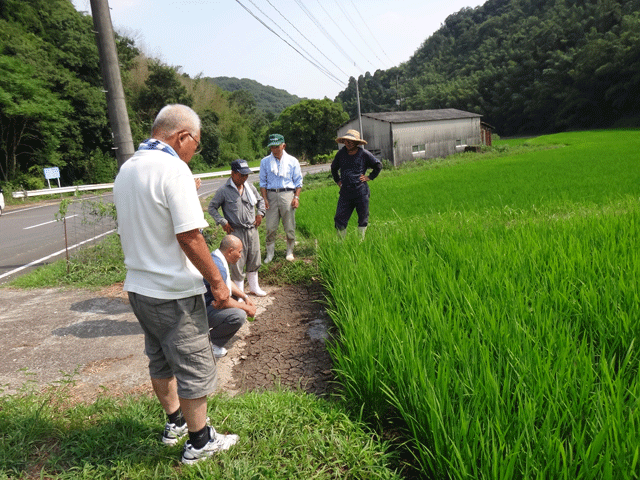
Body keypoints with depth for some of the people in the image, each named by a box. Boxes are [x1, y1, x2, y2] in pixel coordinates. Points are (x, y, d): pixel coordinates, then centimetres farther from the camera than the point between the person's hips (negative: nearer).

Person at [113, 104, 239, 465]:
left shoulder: (127, 169, 8)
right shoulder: (173, 168, -19)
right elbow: (189, 236, -23)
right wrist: (217, 281, -15)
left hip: (139, 286, 9)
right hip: (174, 292, -9)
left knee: (161, 360, 23)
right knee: (195, 367, 7)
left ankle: (175, 422, 42)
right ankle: (199, 441, 22)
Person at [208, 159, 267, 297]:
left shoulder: (250, 187, 7)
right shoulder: (224, 190, -9)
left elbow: (260, 200, 24)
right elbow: (212, 207, -3)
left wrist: (260, 214, 9)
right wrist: (223, 222, -10)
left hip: (252, 230, 5)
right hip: (236, 232, -5)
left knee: (254, 260, 15)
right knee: (237, 263, 2)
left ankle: (254, 287, 33)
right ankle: (240, 292, 19)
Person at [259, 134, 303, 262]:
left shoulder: (292, 161, 6)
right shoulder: (265, 161, 8)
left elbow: (298, 181, 8)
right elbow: (263, 182, 9)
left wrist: (296, 197, -3)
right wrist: (264, 198, -1)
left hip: (287, 195, -1)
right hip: (271, 195, 1)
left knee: (289, 226, 3)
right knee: (270, 227, 0)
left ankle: (290, 251, 21)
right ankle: (270, 253, 13)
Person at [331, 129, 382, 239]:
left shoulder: (364, 154, -2)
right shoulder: (341, 153, 6)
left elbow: (378, 165, 9)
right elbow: (333, 167, 25)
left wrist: (370, 177, 4)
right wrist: (337, 180, 18)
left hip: (361, 192, -2)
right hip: (345, 192, 2)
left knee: (363, 219, 8)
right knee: (340, 219, -1)